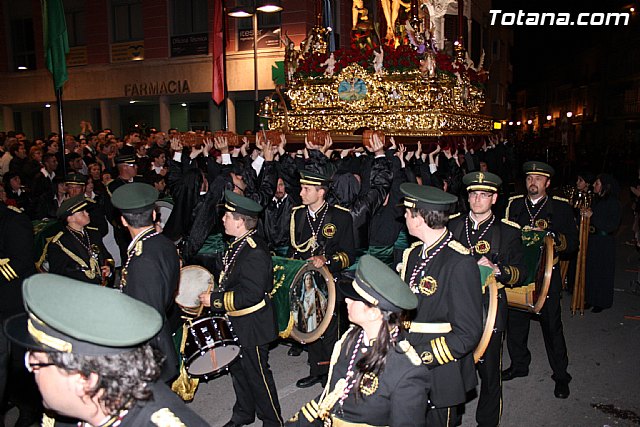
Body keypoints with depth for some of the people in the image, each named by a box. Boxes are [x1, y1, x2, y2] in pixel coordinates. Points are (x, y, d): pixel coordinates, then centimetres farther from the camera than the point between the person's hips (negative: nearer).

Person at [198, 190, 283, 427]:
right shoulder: (238, 244, 3)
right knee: (238, 368, 23)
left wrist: (215, 300, -24)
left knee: (257, 374, 6)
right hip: (236, 323, 10)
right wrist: (214, 294, 10)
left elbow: (251, 295, -30)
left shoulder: (255, 253, -28)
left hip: (252, 326, -10)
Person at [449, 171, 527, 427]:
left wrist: (497, 270, -19)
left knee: (489, 373, 7)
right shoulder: (452, 226, 8)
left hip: (489, 312, -2)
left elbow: (521, 274, -1)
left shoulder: (508, 232, 2)